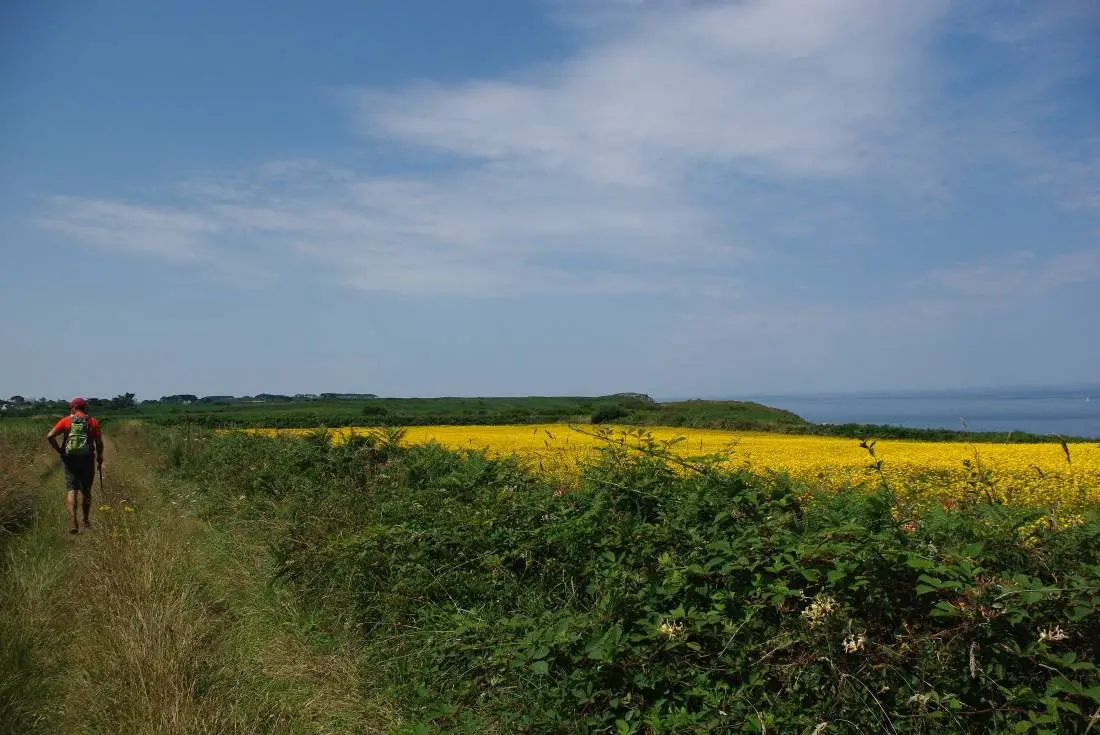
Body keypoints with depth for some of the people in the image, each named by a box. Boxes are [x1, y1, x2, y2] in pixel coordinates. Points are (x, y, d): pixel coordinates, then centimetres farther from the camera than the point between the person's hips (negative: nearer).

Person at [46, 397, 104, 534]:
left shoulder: (66, 421, 2)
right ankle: (86, 521, 25)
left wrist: (59, 450, 2)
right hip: (87, 459, 1)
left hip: (70, 459, -1)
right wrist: (99, 457, 12)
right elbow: (99, 442, -3)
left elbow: (50, 436, -8)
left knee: (71, 491, -1)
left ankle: (73, 523, -14)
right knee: (86, 491, 14)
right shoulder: (93, 422, 3)